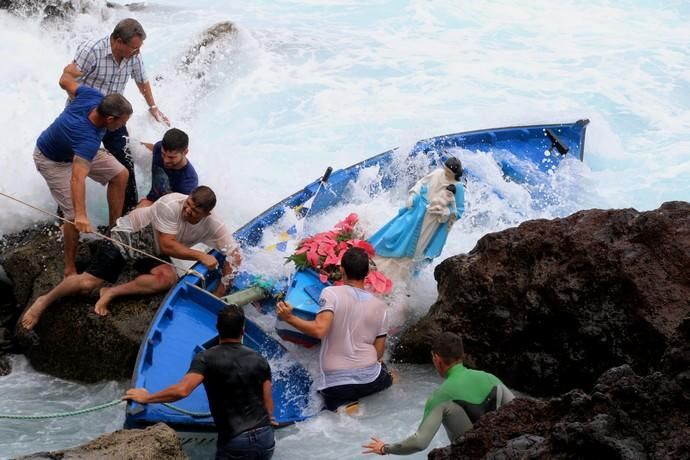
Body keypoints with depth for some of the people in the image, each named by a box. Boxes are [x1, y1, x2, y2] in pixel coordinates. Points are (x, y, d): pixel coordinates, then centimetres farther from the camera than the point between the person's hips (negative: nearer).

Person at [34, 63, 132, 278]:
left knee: (120, 174, 5)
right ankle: (70, 270, -3)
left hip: (74, 148, 9)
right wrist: (81, 215, -66)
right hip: (53, 161, -9)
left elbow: (66, 82, -4)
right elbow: (77, 179, -57)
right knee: (74, 215, -16)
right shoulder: (88, 139, -46)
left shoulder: (93, 97, -26)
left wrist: (69, 72, 19)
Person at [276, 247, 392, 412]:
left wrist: (289, 318, -9)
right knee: (385, 375, 37)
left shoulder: (331, 293, -8)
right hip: (370, 379, 3)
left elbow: (319, 330, -22)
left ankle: (345, 405, -6)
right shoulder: (379, 305, 3)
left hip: (335, 381, -3)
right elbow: (379, 351, 7)